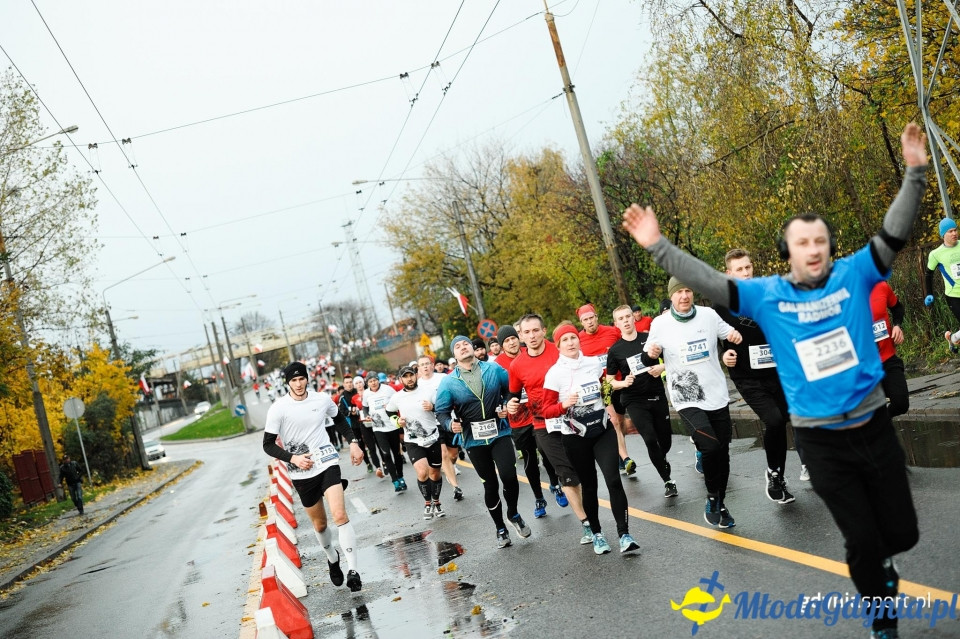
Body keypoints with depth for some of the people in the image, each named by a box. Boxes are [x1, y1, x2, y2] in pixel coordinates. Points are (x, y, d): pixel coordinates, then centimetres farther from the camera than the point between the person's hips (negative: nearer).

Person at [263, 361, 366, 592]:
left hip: (327, 463, 0)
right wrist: (292, 458, -21)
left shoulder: (322, 399, -2)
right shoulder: (278, 409, -10)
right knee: (319, 524, 14)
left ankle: (352, 569, -13)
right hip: (302, 474, 0)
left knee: (340, 515, -18)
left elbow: (339, 419, 19)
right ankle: (332, 558, 43)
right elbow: (268, 445, -6)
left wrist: (353, 442, 7)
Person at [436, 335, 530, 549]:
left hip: (500, 433, 0)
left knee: (508, 475, -18)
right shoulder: (448, 382, -4)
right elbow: (441, 411, -1)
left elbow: (512, 389, 13)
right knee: (490, 484, 8)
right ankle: (500, 528, 30)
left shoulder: (494, 369, -1)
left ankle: (513, 514, 14)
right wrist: (450, 424, -21)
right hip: (474, 439, 0)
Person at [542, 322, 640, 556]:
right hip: (575, 437, -2)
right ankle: (597, 533, 24)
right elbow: (546, 411, -10)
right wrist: (564, 405, -26)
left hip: (603, 430, 2)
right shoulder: (554, 374, -10)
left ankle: (624, 534, -7)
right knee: (589, 485, 8)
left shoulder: (594, 363, 1)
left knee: (613, 480, -10)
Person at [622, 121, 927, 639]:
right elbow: (708, 283, -13)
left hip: (873, 426, 2)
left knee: (902, 530, 12)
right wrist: (657, 246, -21)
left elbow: (893, 235, -6)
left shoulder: (853, 276, -2)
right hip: (821, 439, -2)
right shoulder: (767, 295, -7)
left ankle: (879, 560, 49)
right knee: (862, 539, 7)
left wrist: (914, 173, -15)